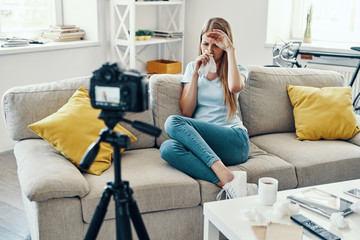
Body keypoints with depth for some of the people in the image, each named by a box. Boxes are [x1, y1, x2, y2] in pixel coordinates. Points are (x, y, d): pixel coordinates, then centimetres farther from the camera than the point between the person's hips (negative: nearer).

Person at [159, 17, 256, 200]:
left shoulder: (237, 70, 11)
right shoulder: (192, 68, 18)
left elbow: (235, 87, -17)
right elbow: (187, 111, 6)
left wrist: (230, 49, -8)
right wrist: (196, 73, 1)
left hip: (233, 140, -3)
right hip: (199, 141, 3)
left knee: (173, 123, -29)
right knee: (168, 148, -32)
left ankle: (227, 179, -38)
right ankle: (227, 180, -40)